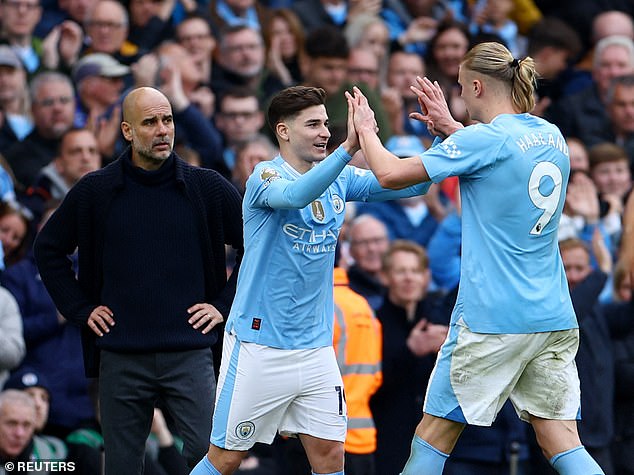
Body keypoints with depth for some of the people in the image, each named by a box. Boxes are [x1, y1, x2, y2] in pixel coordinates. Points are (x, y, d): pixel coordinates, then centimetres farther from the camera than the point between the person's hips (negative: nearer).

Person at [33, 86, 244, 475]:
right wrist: (81, 308, 8)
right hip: (121, 358, 1)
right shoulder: (95, 192, 3)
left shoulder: (206, 188, 2)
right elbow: (49, 249, 15)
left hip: (189, 351, -1)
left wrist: (225, 304, 5)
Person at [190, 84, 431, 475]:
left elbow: (411, 182, 1)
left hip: (315, 348, 6)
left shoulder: (340, 181, 6)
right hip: (259, 348, -5)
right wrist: (349, 146, -46)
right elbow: (296, 194, -35)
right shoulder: (265, 177, -12)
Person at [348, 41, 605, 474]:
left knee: (434, 436, 6)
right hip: (555, 319, 7)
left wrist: (365, 129, 7)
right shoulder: (553, 137, 9)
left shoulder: (483, 140, -12)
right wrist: (449, 126, 31)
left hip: (491, 320, -6)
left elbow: (390, 174, -10)